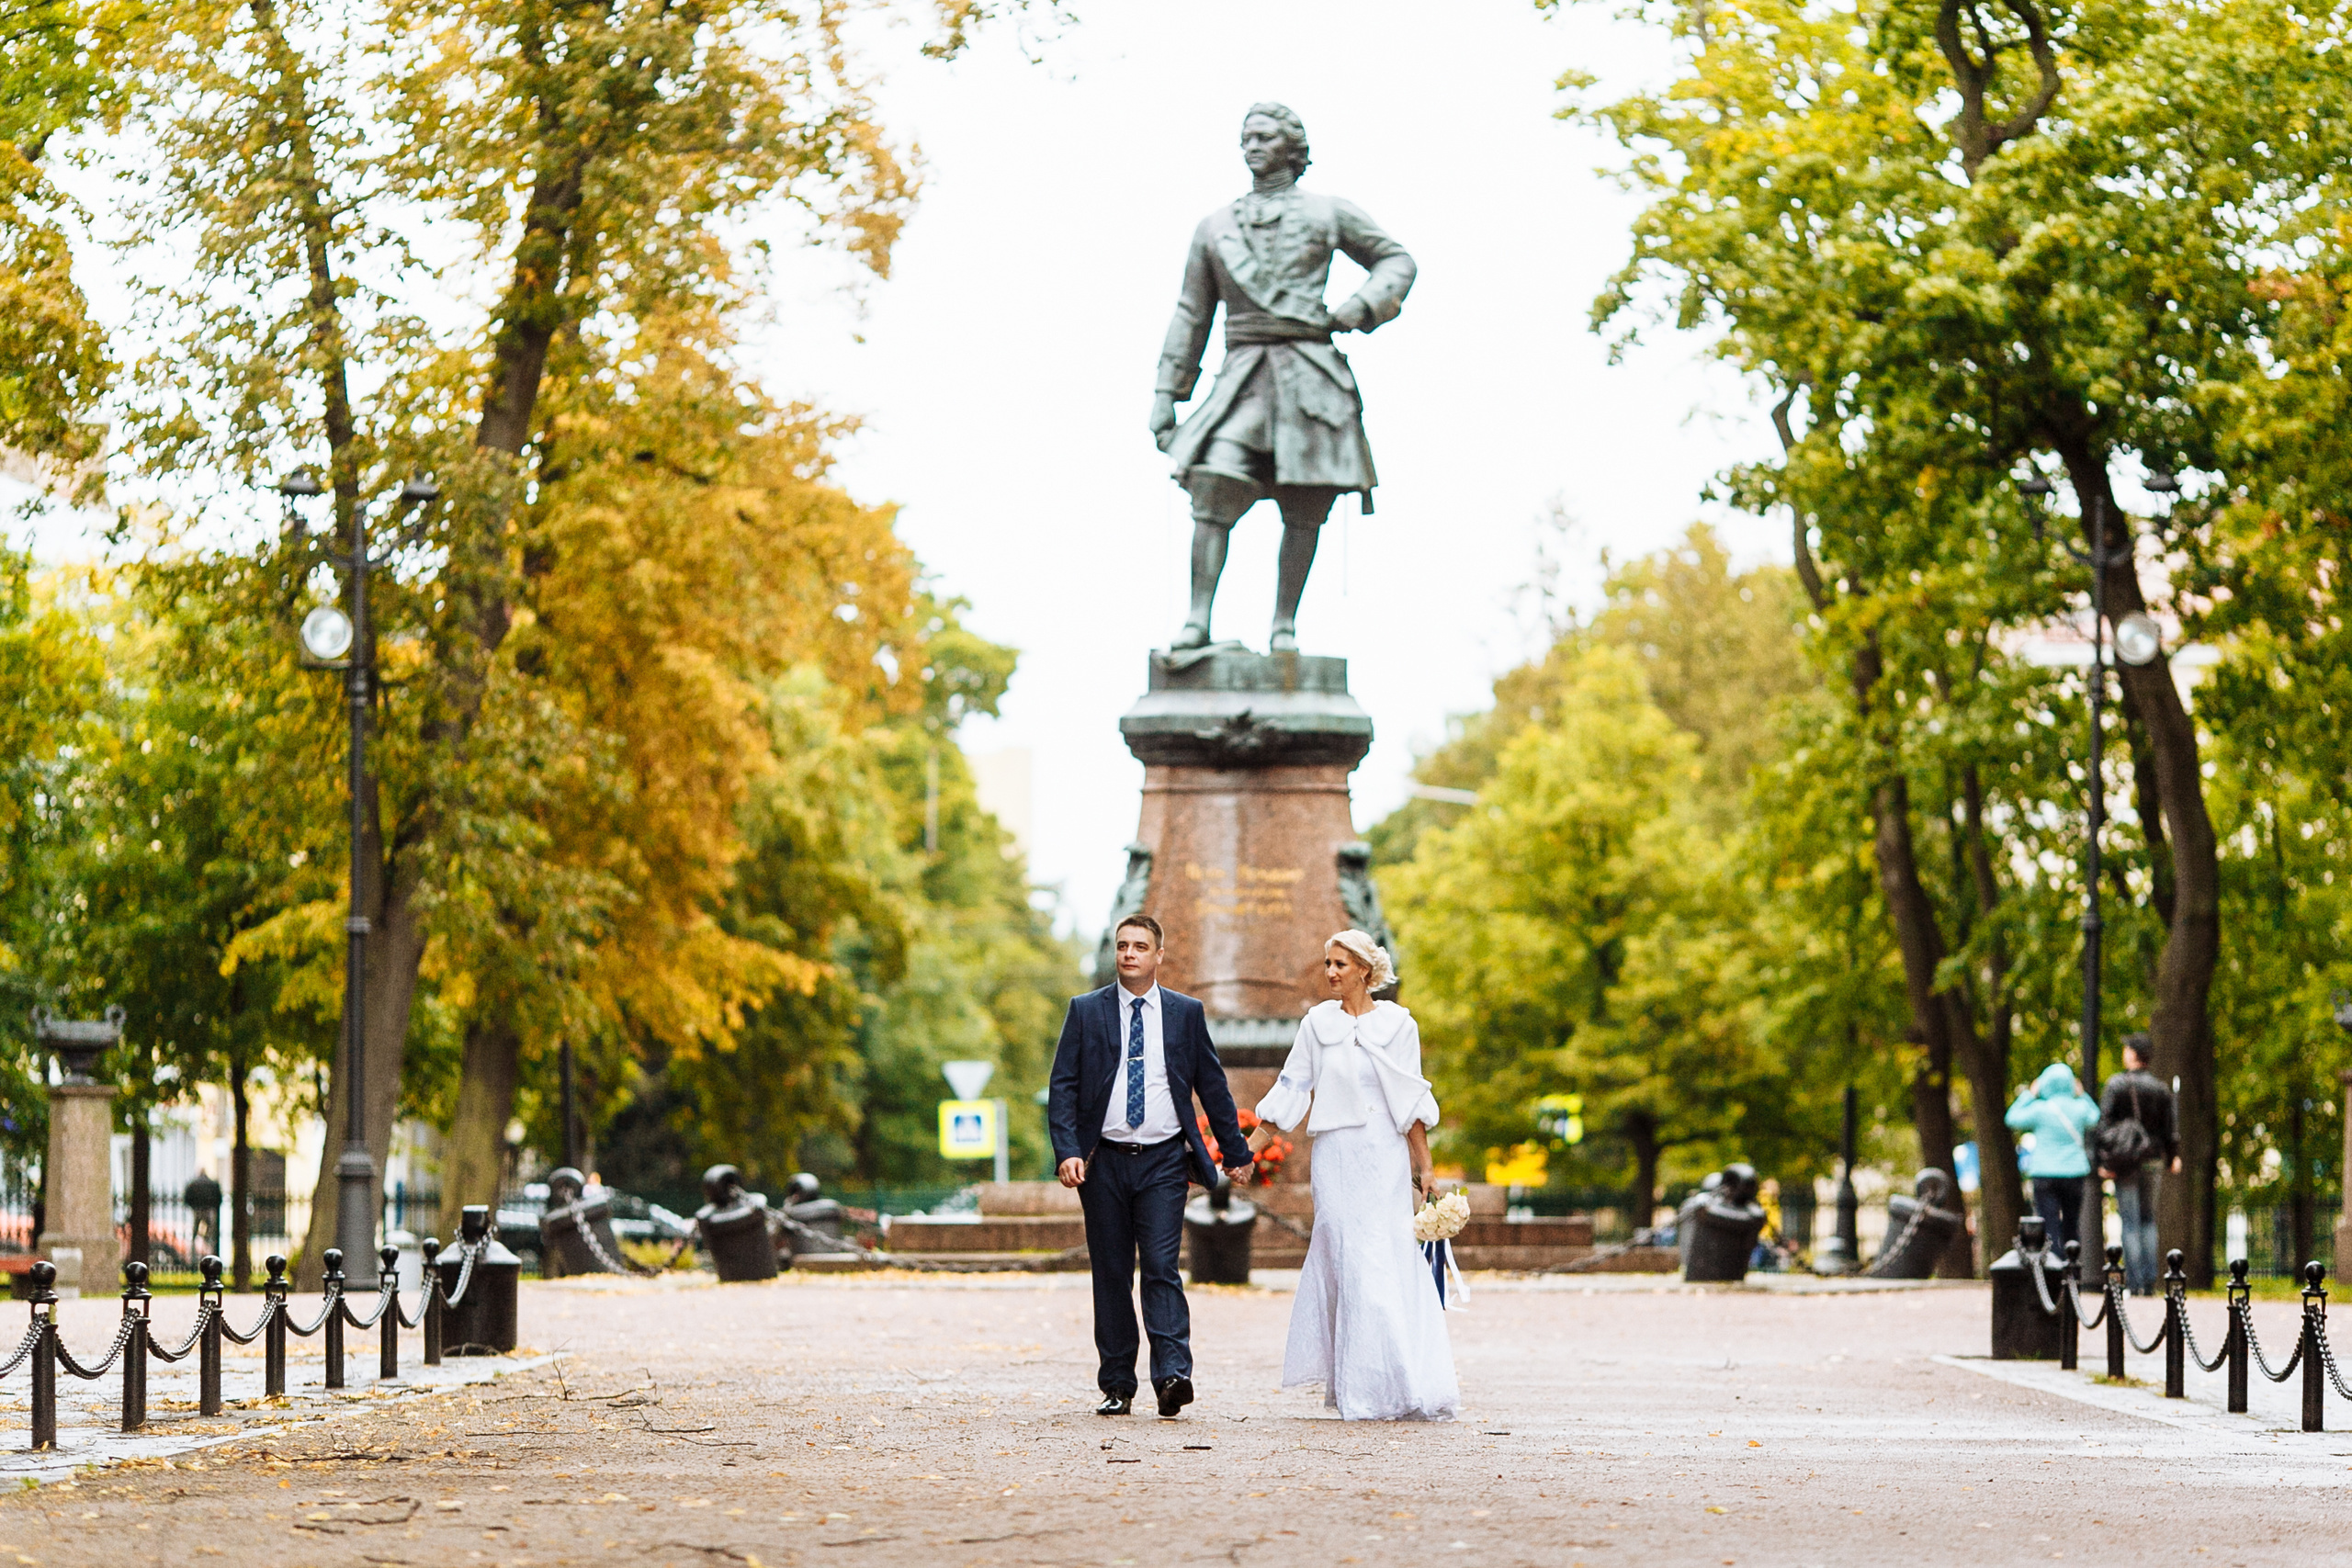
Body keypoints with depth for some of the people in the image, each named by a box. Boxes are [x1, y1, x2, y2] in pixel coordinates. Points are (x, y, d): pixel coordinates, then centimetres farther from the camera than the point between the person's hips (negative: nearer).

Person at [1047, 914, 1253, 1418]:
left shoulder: (1186, 1013, 7)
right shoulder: (1086, 1011, 5)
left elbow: (1212, 1086, 12)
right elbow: (1063, 1087, 2)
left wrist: (1236, 1151, 13)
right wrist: (1067, 1151, -11)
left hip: (1163, 1162, -1)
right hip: (1104, 1162, 1)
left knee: (1161, 1268, -13)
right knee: (1111, 1275, 4)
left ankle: (1172, 1376, -19)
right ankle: (1117, 1386, 10)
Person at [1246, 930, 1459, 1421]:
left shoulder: (1398, 1024, 4)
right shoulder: (1317, 1023, 7)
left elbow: (1412, 1103, 5)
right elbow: (1289, 1091, 9)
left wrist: (1423, 1165, 1)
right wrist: (1248, 1148, 4)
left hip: (1385, 1159, -1)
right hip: (1335, 1155, 1)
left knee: (1391, 1264, -6)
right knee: (1352, 1264, -4)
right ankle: (1369, 1391, 0)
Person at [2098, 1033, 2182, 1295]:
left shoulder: (2116, 1085, -6)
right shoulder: (2160, 1087, 5)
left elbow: (2104, 1123, -10)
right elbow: (2172, 1127, 5)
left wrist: (2104, 1160, -10)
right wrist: (2174, 1156, 13)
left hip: (2125, 1159, -4)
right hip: (2153, 1160, 4)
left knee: (2130, 1221, -3)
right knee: (2148, 1218, 13)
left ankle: (2134, 1283, -8)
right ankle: (2149, 1281, 6)